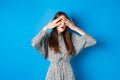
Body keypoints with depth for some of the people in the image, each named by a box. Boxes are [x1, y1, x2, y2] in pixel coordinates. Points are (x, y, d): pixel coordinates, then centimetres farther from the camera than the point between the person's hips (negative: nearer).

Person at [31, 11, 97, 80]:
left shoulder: (72, 37, 1)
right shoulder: (48, 37, -3)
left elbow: (93, 41, -6)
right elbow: (34, 43, -22)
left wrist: (75, 28, -7)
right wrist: (47, 27, -16)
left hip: (68, 73, 2)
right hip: (53, 72, -1)